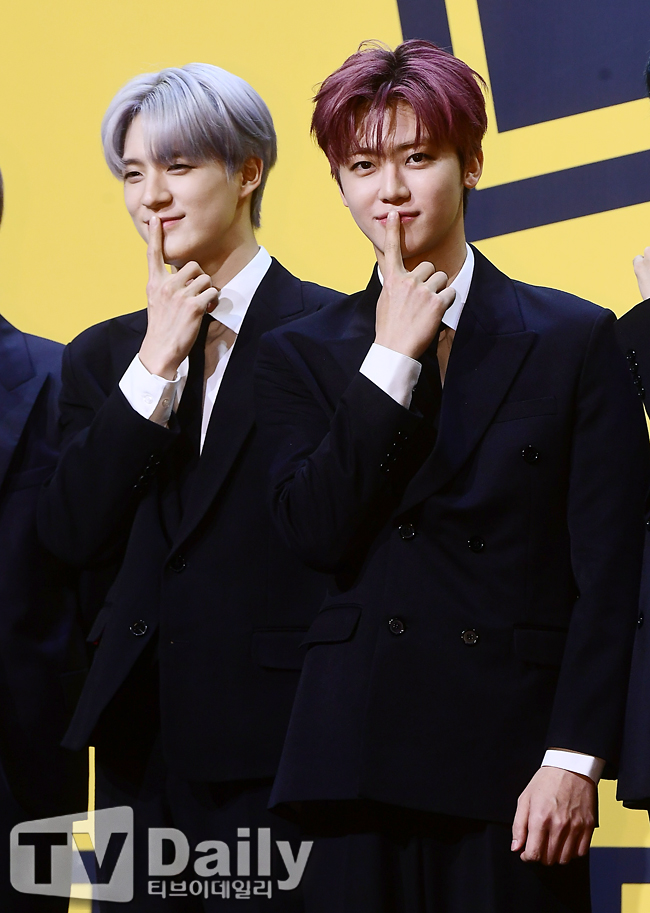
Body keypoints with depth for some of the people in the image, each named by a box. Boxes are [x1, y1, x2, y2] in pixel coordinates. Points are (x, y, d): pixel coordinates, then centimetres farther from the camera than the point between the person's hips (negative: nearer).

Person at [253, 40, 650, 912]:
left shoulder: (576, 341, 4)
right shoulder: (302, 355, 11)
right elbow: (315, 532, -5)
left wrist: (574, 759, -8)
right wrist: (393, 358, -5)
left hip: (514, 754, -2)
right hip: (357, 755, 2)